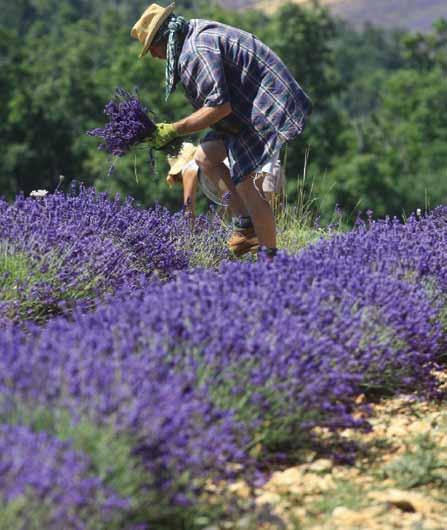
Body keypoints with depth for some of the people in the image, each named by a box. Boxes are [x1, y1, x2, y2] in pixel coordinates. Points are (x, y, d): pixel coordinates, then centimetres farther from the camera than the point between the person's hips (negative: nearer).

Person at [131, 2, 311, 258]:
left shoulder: (196, 50, -21)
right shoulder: (200, 34, 14)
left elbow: (219, 106, -28)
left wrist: (174, 130, -21)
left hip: (269, 108, -11)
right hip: (249, 108, 11)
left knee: (243, 181, -11)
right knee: (205, 156, 11)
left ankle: (270, 257, -4)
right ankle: (247, 225, 13)